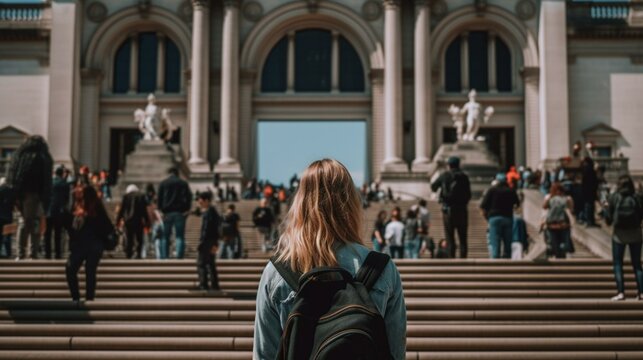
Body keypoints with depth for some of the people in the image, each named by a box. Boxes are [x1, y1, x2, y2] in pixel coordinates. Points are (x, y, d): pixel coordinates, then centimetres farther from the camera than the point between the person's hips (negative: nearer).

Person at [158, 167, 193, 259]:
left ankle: (164, 256, 2)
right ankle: (179, 256, -11)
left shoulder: (163, 183, 7)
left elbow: (159, 198, 1)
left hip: (167, 212, 0)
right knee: (180, 236, -1)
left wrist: (161, 210, 2)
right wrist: (187, 209, 1)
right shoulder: (184, 183, 9)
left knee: (165, 236, 6)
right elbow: (189, 197, 1)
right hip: (180, 212, 0)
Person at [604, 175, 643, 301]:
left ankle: (620, 292, -5)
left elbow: (609, 218, -6)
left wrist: (610, 220, 15)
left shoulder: (614, 198, -8)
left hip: (619, 234, -2)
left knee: (618, 264, 5)